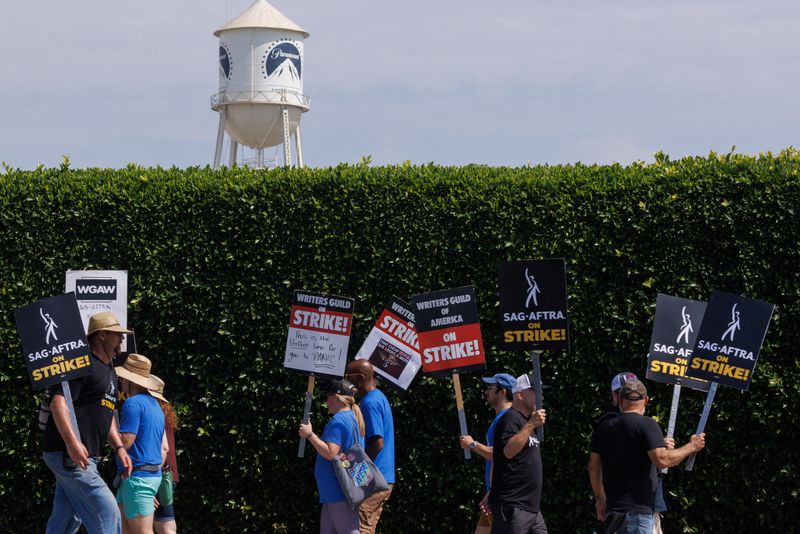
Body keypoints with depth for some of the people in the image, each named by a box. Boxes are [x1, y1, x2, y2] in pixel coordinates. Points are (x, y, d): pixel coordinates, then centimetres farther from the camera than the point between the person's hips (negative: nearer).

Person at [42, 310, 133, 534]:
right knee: (106, 512, -14)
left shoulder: (109, 371, 22)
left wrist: (119, 447, 18)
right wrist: (72, 442, -32)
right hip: (68, 454, -10)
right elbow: (58, 403, -21)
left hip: (86, 458, 10)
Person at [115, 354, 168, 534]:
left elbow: (125, 441, -19)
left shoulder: (133, 403, -12)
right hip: (153, 475, 10)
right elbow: (164, 448, 18)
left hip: (137, 477, -10)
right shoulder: (154, 404, 17)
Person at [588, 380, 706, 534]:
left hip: (613, 507, 7)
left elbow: (594, 466, 15)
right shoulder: (646, 424, -8)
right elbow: (661, 460, -19)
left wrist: (600, 499, 25)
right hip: (637, 509, -7)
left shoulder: (603, 425, 12)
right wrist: (691, 447, -5)